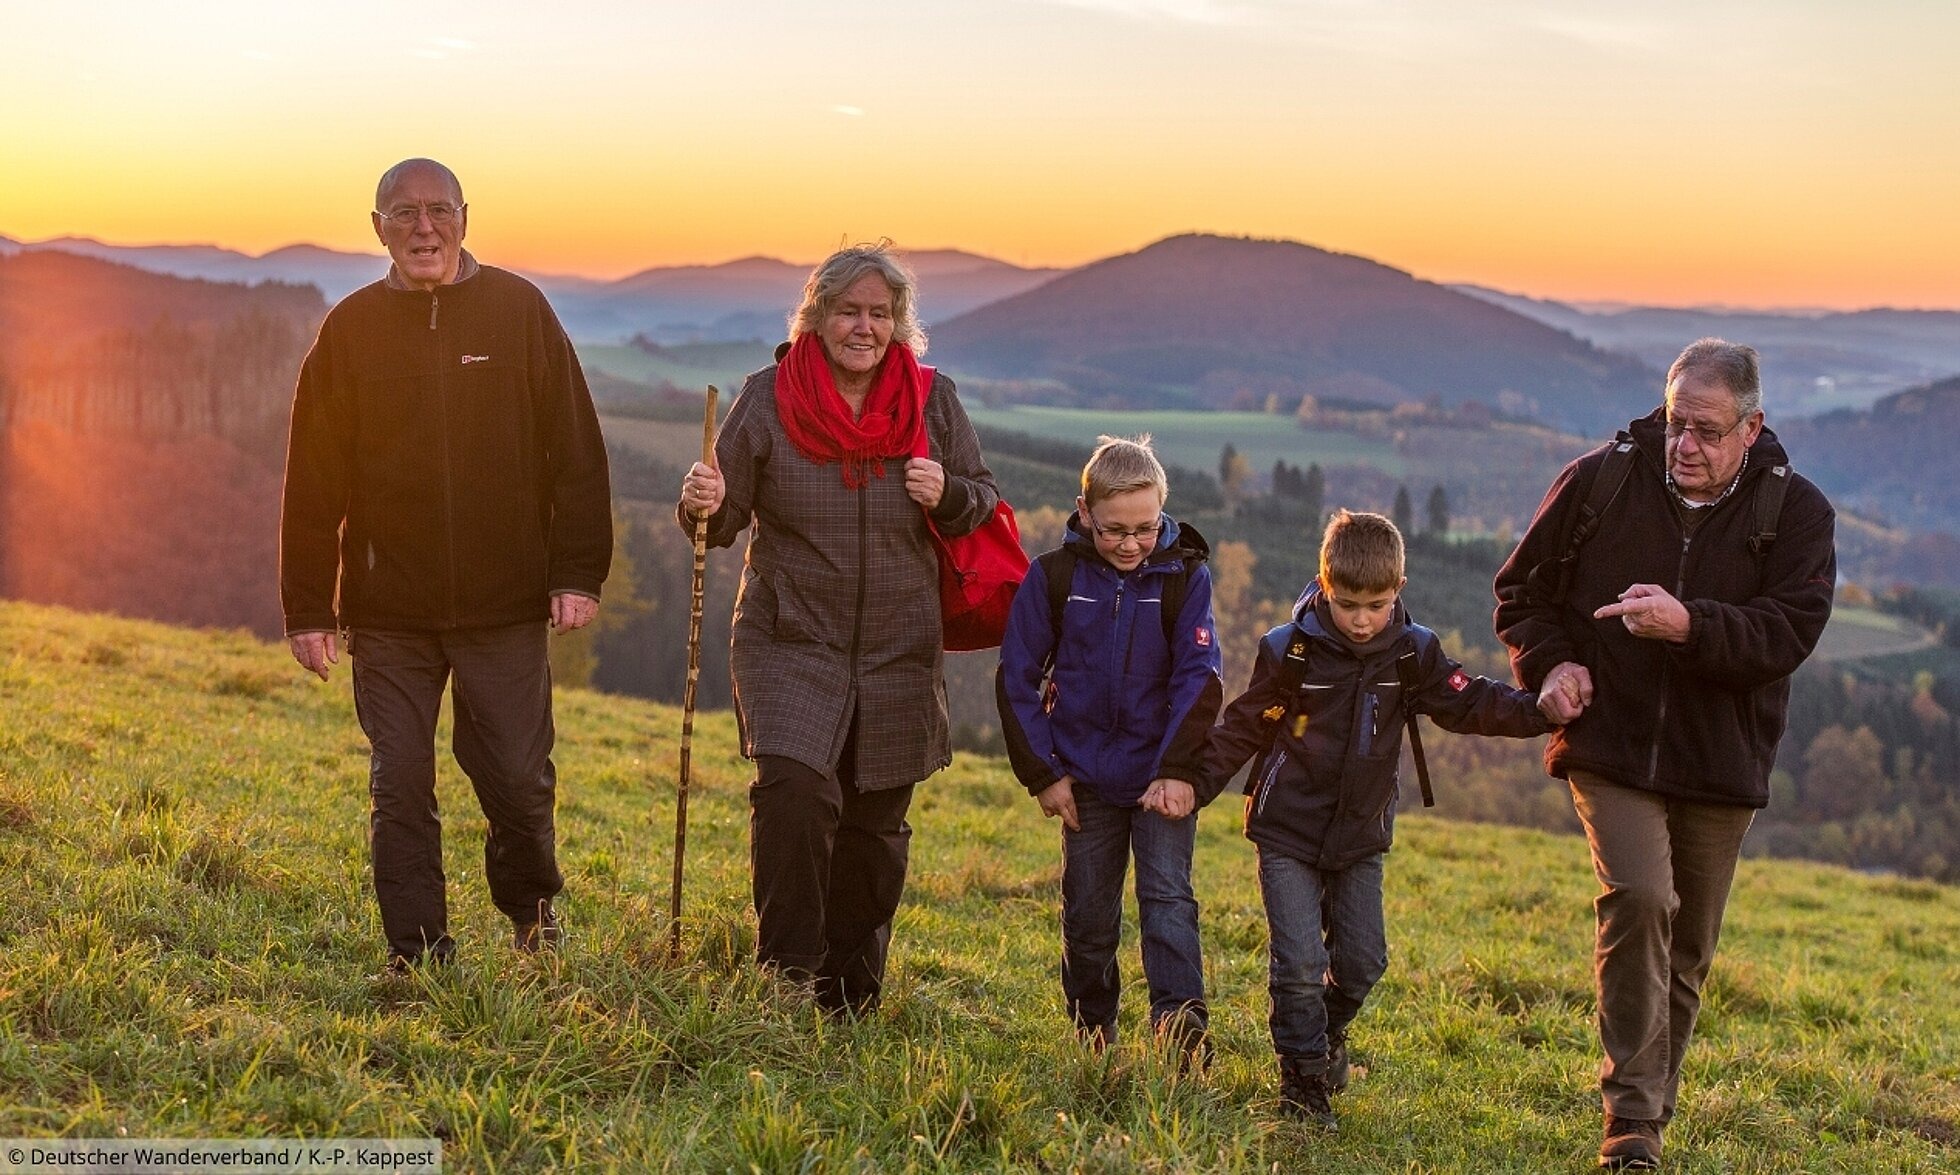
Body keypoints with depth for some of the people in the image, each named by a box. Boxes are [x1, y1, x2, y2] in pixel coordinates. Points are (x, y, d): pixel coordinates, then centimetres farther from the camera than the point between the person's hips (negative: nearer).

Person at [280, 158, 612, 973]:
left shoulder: (519, 311, 1)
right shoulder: (351, 328, 4)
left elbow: (575, 454, 1)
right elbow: (313, 482, 4)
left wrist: (578, 572, -6)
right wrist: (308, 608, 0)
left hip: (505, 606, -1)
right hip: (389, 612, 1)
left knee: (519, 779, 4)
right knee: (401, 789, 3)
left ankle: (531, 906, 32)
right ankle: (417, 957, 15)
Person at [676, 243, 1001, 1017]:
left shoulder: (932, 400, 1)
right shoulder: (769, 398, -4)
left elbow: (984, 503, 8)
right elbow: (726, 518, -1)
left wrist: (949, 498, -14)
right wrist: (704, 505, -24)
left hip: (898, 654, 2)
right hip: (790, 642, -2)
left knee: (874, 826, 11)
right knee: (793, 790, -23)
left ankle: (851, 1003, 29)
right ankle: (785, 981, -9)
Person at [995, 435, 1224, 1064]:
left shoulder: (1184, 576, -7)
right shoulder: (1054, 576, -6)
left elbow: (1199, 679, -9)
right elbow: (1017, 678, -1)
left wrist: (1180, 771, -18)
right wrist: (1042, 772, -4)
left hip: (1163, 776, -1)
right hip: (1087, 777, 1)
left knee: (1168, 896, -10)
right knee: (1088, 913, 9)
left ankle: (1181, 1024, -14)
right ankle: (1092, 1033, 25)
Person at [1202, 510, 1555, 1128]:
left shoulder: (1413, 653, -4)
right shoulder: (1289, 650, -12)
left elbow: (1469, 702, -5)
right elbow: (1243, 728, -5)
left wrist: (1538, 709, -20)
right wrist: (1194, 785, -10)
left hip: (1361, 839, 3)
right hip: (1288, 835, -3)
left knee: (1363, 959, 8)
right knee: (1299, 961, -8)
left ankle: (1328, 1032, 38)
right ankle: (1303, 1076, 10)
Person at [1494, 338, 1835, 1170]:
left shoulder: (1795, 512, -4)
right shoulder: (1600, 481, -3)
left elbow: (1790, 632, -16)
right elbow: (1521, 587, 9)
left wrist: (1689, 625, -31)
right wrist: (1549, 661, -9)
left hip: (1721, 762, 2)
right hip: (1611, 746, -2)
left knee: (1688, 945, 10)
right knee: (1639, 898, -21)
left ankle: (1650, 1108, 28)